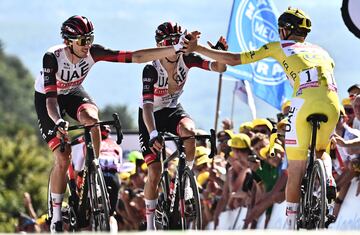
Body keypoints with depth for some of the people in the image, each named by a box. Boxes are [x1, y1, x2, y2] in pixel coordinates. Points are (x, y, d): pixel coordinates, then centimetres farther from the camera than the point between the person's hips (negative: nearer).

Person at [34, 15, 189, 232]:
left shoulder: (93, 52, -26)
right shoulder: (52, 57, -34)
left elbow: (134, 57, -31)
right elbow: (51, 96, -40)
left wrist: (175, 49, -38)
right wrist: (58, 121, -60)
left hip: (73, 92, 3)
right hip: (47, 98, -3)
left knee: (91, 119, -33)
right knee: (62, 158, -14)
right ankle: (56, 217, -3)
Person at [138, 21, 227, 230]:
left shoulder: (186, 59, -18)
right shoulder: (152, 70, -29)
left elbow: (220, 68, -25)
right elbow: (147, 106, -37)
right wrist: (153, 135, -51)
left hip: (172, 110, 3)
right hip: (151, 117, -3)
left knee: (189, 130, -35)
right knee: (155, 171, -9)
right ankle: (150, 224, 6)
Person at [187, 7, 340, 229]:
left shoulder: (279, 47, 20)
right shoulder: (321, 51, 32)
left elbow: (234, 59, 19)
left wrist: (198, 48, 27)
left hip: (305, 101, -4)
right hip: (333, 103, 4)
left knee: (296, 171, 5)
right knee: (321, 151, 30)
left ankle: (291, 226, 5)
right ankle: (329, 180, -2)